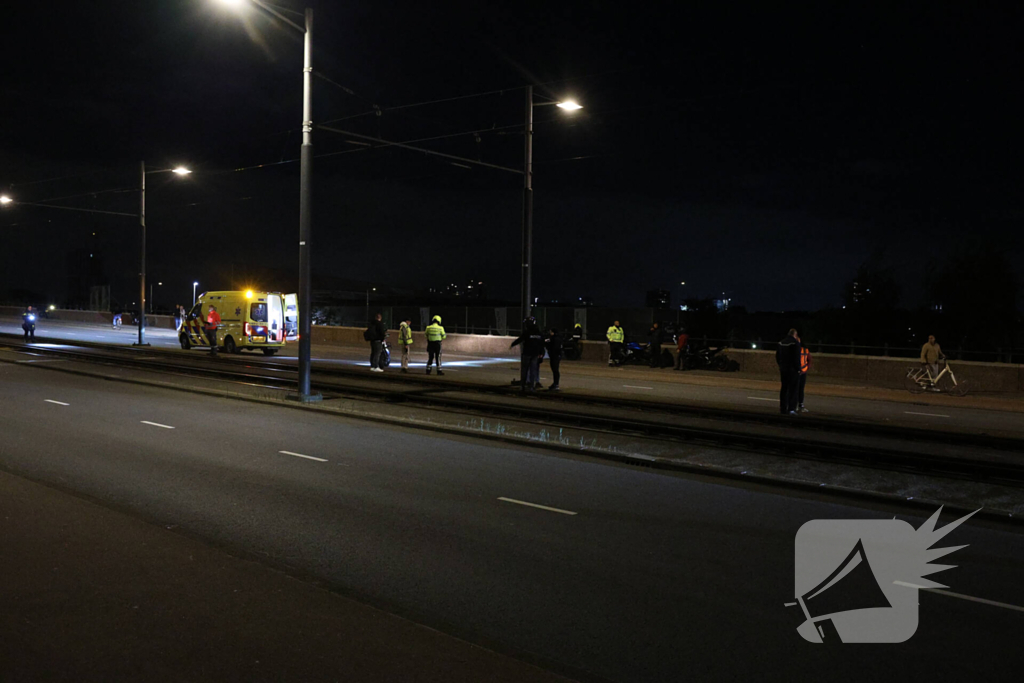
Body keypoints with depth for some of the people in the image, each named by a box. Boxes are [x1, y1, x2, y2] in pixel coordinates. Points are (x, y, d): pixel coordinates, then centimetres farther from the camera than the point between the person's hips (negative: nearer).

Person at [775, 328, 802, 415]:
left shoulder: (781, 343, 11)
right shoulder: (795, 343, -11)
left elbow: (777, 356, 16)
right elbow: (797, 358, -15)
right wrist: (798, 369, -9)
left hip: (783, 369, 6)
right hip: (793, 369, -6)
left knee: (784, 389, 10)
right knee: (793, 389, -4)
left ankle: (783, 408, 10)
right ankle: (791, 409, -11)